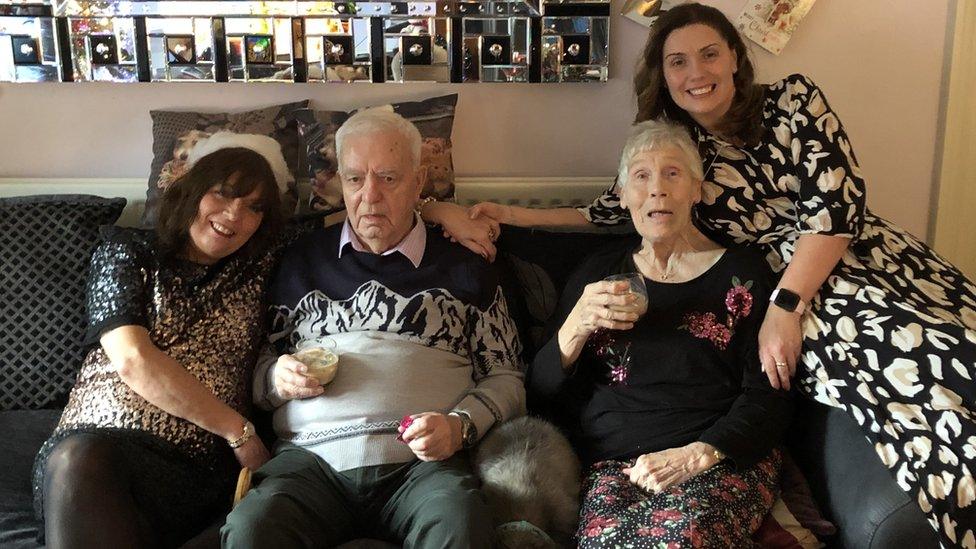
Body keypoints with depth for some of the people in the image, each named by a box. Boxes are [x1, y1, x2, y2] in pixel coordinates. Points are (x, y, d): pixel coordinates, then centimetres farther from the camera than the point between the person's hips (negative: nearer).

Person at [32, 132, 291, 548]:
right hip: (89, 439, 0)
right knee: (78, 457, -38)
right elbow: (132, 360, -4)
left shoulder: (258, 269, 16)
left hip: (191, 464, 0)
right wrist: (239, 432, -6)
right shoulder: (125, 250, 10)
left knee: (84, 465, -34)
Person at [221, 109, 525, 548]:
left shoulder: (462, 269, 14)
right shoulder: (302, 261, 19)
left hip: (421, 462, -1)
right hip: (311, 459, 1)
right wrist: (276, 378, 0)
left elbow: (505, 378, 12)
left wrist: (461, 425, -7)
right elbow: (257, 366, 23)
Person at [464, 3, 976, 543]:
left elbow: (835, 202, -5)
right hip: (784, 291, 0)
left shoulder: (792, 100, 4)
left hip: (870, 257, 1)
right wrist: (514, 215, 15)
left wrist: (784, 309, -13)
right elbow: (612, 212, 20)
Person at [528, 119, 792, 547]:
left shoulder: (741, 271, 9)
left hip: (722, 460, -1)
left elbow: (770, 398, 2)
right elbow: (543, 395, 13)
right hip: (611, 466, 1)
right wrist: (575, 329, -7)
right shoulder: (598, 273, 15)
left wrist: (698, 454, -15)